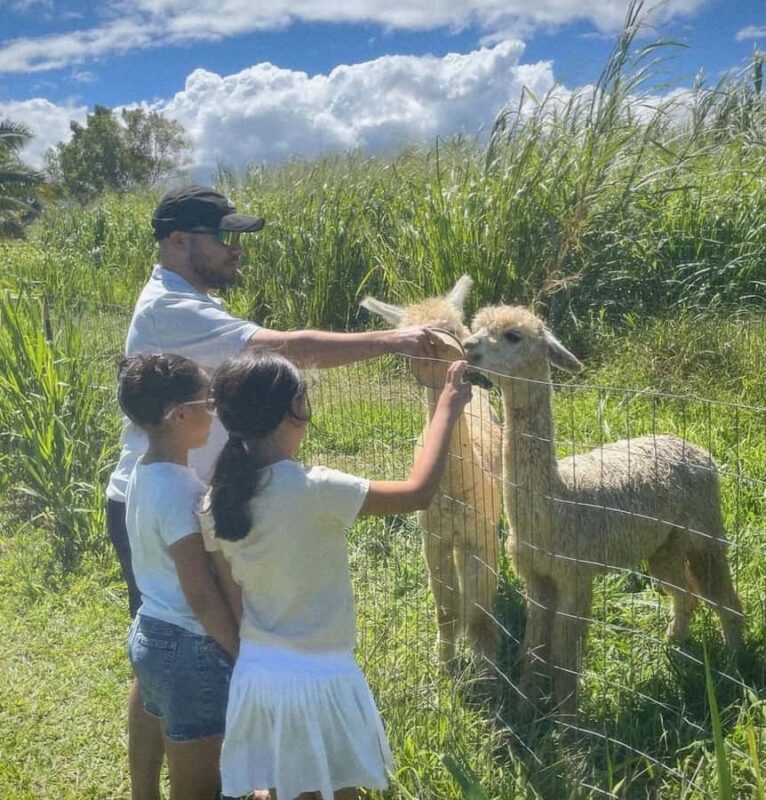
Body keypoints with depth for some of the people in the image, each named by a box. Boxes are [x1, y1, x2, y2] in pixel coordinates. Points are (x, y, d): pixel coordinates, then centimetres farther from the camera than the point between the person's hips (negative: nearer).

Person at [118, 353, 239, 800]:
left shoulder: (146, 474, 4)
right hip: (191, 648, -9)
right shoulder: (179, 489, -24)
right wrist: (246, 655, -14)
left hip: (153, 635, 9)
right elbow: (201, 596, -22)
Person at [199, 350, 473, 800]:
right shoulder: (312, 490, -24)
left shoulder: (217, 501, -5)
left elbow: (232, 599, 4)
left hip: (256, 674, 6)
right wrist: (448, 408, -7)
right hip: (318, 679, -5)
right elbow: (419, 493, -18)